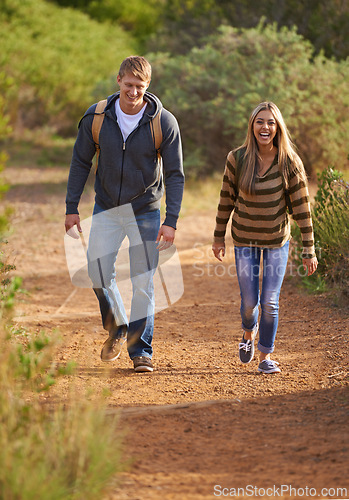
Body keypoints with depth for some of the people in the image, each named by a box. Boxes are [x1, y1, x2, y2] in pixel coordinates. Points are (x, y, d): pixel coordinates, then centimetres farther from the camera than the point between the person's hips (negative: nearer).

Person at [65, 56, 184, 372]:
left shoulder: (164, 122, -13)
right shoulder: (95, 117, -8)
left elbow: (175, 174, -9)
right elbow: (81, 163, 3)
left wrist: (171, 221, -16)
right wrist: (72, 207, -1)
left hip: (145, 210, -2)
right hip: (106, 209, 2)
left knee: (143, 282, -2)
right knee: (99, 272, -6)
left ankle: (141, 349, 9)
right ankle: (117, 328, 19)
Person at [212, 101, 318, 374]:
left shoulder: (289, 163, -15)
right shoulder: (237, 159, -12)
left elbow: (302, 208, -11)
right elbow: (227, 199, 1)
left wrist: (309, 250, -11)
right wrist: (219, 237, 8)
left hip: (277, 239, -1)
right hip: (245, 239, 1)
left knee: (270, 302, -4)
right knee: (249, 301, 4)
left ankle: (266, 356, 17)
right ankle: (249, 332, 40)